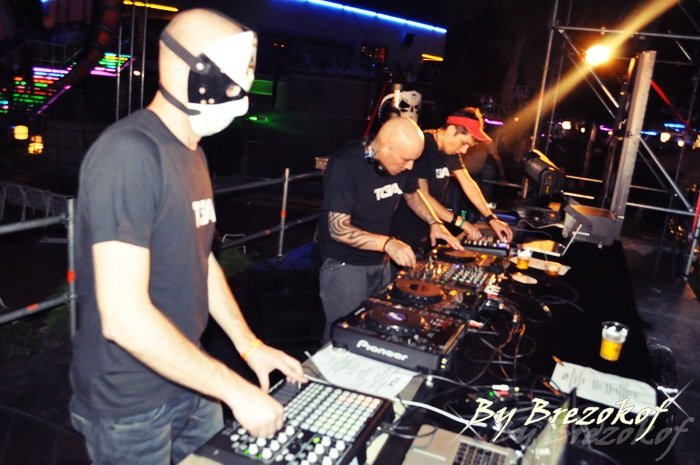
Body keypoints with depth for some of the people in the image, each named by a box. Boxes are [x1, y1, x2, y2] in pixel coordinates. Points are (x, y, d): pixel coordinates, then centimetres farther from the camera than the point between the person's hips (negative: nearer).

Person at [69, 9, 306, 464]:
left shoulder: (192, 152, 6)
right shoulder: (128, 152, -25)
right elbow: (124, 316, -30)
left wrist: (250, 346, 6)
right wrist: (236, 389, -24)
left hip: (189, 382, 8)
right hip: (130, 405, -8)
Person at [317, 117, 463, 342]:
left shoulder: (399, 163, -4)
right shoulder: (345, 165, -25)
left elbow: (411, 194, 16)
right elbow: (339, 229, -27)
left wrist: (434, 223, 2)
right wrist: (388, 243, -36)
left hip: (381, 262, 7)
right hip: (345, 265, -7)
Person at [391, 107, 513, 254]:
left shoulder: (450, 149, 4)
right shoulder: (421, 147, -22)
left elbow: (468, 183, 5)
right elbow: (422, 196, -24)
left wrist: (492, 219, -4)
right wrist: (460, 222, -23)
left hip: (427, 230, 8)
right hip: (405, 232, -8)